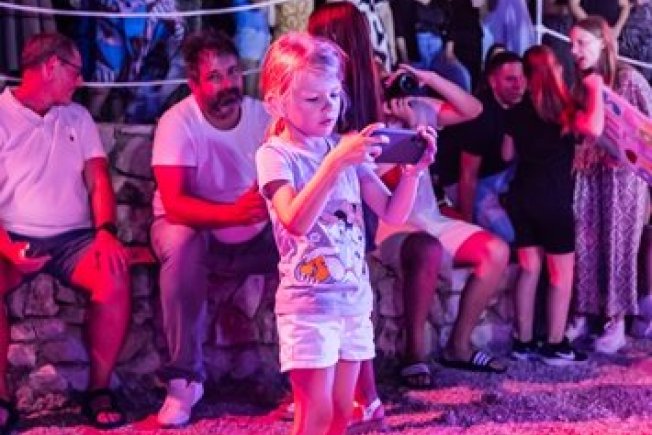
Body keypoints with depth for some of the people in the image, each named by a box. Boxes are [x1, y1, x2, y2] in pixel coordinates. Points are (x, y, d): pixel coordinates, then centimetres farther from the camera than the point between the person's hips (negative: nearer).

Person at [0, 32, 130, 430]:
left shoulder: (78, 117, 16)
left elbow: (98, 180, 8)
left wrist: (106, 231, -12)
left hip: (73, 237, 3)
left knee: (115, 275, -29)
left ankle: (99, 389, -15)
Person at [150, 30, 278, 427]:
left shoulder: (264, 116, -9)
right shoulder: (178, 122, -20)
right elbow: (174, 204, -31)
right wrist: (234, 212, -48)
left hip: (255, 234, 3)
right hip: (196, 229, -3)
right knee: (180, 244, -36)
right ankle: (186, 378, -23)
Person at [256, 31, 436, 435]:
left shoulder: (347, 147, 6)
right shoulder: (275, 155, -9)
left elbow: (393, 213, 5)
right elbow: (296, 222, -26)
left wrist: (413, 172, -12)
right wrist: (335, 162, -33)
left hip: (355, 298, 6)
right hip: (308, 303, -5)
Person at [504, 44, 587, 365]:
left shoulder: (517, 111, 7)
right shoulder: (565, 107, -6)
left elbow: (508, 154, 15)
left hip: (521, 195, 5)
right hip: (554, 197, -5)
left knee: (529, 269, 12)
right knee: (562, 273, 5)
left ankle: (523, 343, 14)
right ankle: (556, 346, 5)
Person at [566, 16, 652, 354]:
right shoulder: (583, 83, 8)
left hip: (624, 174, -5)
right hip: (590, 174, 5)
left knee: (618, 246, 0)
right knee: (585, 245, 3)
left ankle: (616, 323, 7)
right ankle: (582, 315, 11)